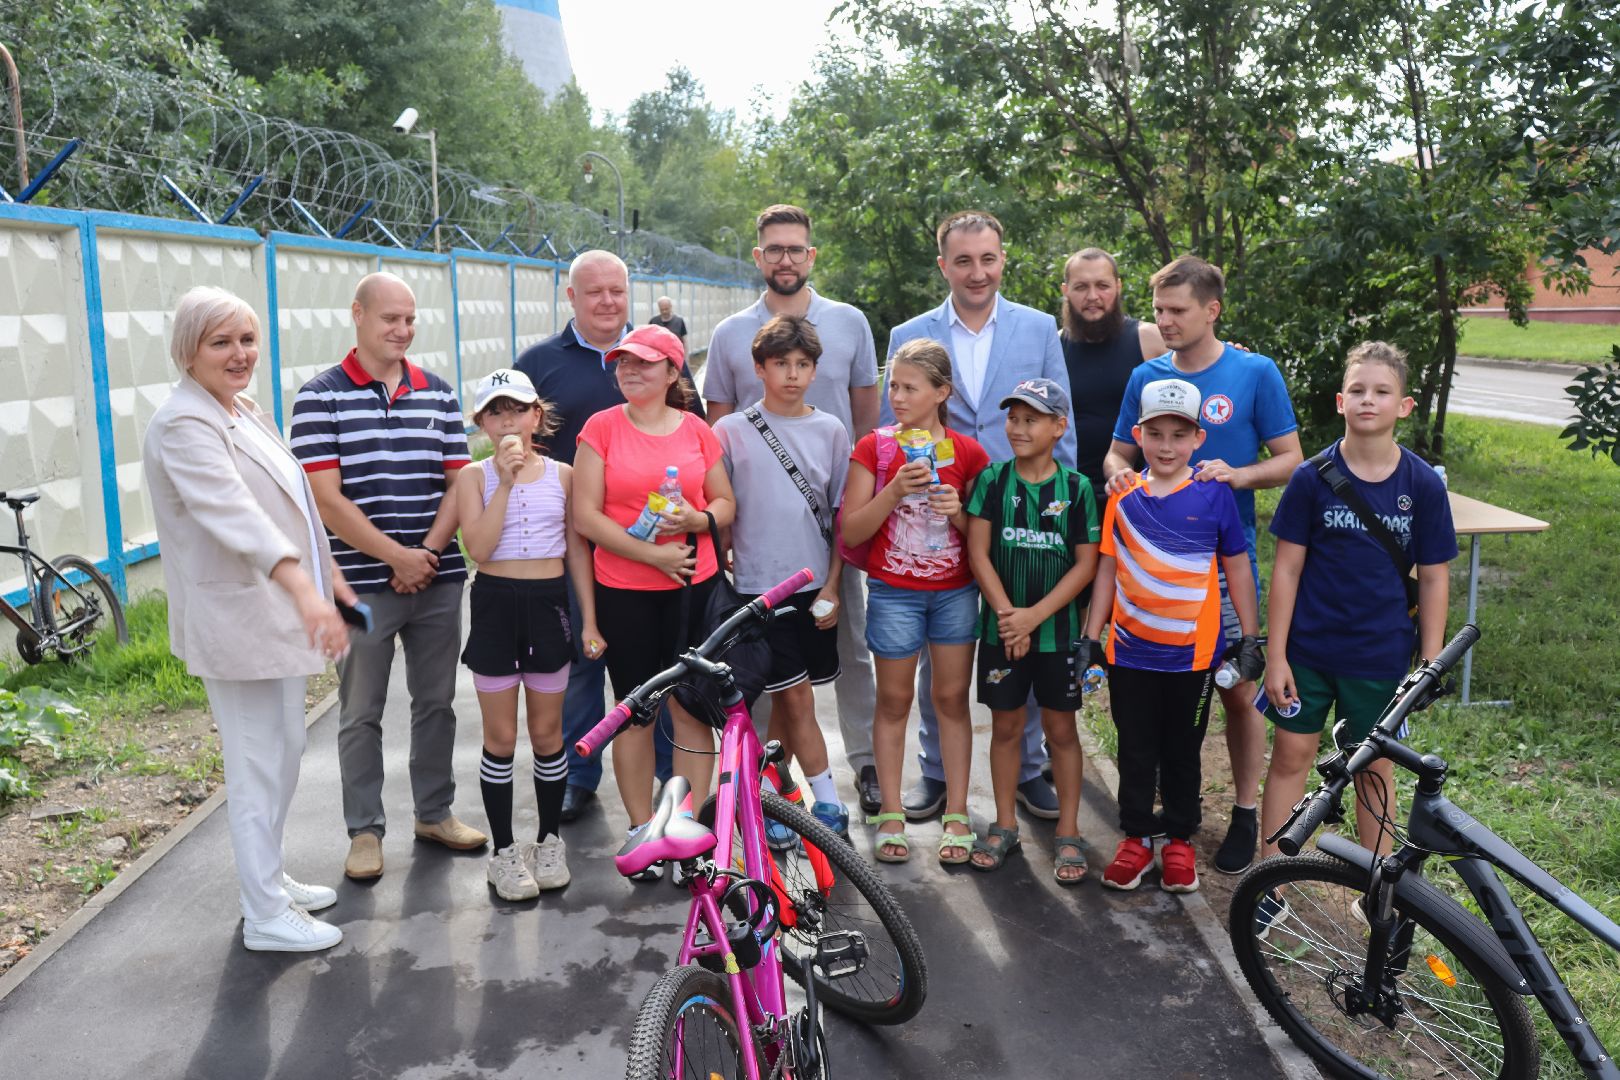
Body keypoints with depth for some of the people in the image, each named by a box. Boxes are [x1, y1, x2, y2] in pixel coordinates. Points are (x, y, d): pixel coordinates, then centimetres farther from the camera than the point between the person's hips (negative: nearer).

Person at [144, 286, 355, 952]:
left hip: (278, 612, 10)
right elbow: (234, 513, -34)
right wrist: (304, 590, -45)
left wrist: (328, 574, 21)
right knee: (260, 765, -1)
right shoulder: (184, 425, -18)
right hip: (235, 617, -10)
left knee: (283, 753, 18)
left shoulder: (245, 412, 12)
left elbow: (292, 505, 20)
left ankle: (269, 878, 34)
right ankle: (265, 918, 12)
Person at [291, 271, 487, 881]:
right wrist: (396, 556, -14)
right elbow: (327, 500, -11)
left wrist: (429, 552, -9)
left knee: (436, 703, 14)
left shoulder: (438, 394, 8)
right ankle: (364, 830, 21)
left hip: (438, 579, 4)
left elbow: (458, 482, 5)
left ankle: (435, 813, 29)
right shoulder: (321, 397, -5)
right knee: (361, 713, 7)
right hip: (363, 584, -4)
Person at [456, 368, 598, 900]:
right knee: (501, 738, 6)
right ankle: (504, 851, 19)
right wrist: (506, 481, -20)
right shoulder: (474, 476, -2)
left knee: (547, 733, 11)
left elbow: (577, 550, 6)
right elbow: (478, 547, -16)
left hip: (548, 603, 1)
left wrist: (589, 619, 3)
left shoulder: (561, 474, 3)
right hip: (495, 603, -1)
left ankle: (550, 841, 27)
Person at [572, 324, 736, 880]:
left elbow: (726, 503, 11)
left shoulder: (697, 430, 5)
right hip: (623, 591, -1)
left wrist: (697, 519, -12)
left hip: (694, 585, 2)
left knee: (692, 708, 5)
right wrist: (652, 554, -13)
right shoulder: (601, 427, -1)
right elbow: (585, 516, -6)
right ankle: (642, 829, 20)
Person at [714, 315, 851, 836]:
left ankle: (771, 791, 26)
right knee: (795, 696, -3)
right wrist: (721, 566, -2)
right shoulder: (731, 431, -2)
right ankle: (828, 804, 6)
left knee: (789, 698, 10)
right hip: (760, 584, -3)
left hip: (816, 585, 3)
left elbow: (841, 514, 5)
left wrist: (832, 585, 1)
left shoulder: (830, 430, 5)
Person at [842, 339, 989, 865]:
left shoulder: (968, 452, -1)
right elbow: (851, 531, -7)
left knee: (952, 698, 8)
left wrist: (958, 512, -17)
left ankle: (956, 815, 19)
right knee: (894, 700, 8)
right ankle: (890, 814, 20)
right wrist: (895, 490, -21)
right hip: (893, 592, -1)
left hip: (955, 591, 1)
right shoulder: (874, 448, -3)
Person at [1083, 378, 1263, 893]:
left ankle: (1180, 840, 29)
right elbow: (1108, 568, 5)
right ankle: (1135, 838, 27)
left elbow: (1237, 568, 1)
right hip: (1130, 651, 2)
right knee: (1136, 752, 12)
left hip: (1193, 653, -1)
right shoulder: (1123, 497, 0)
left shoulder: (1214, 495, -6)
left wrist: (1249, 638, 1)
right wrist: (1090, 636, 4)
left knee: (1183, 752, 13)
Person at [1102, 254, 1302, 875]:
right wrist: (1117, 473, -12)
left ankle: (1246, 812, 19)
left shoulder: (1255, 373, -4)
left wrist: (1238, 475, -20)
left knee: (1236, 687, 3)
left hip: (1224, 556, -3)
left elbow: (1291, 460, -1)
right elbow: (1119, 452, 11)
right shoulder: (1146, 377, 5)